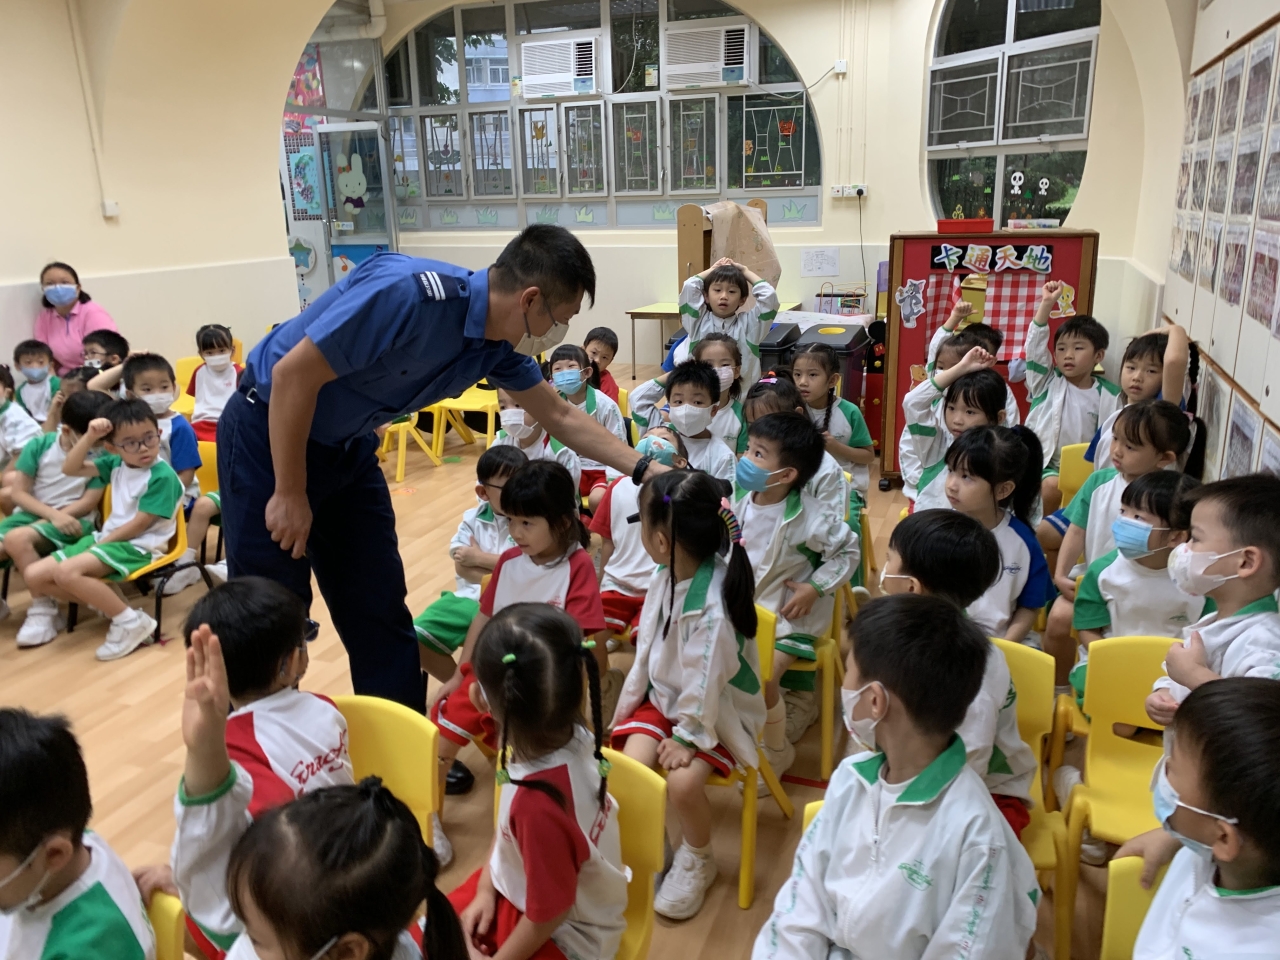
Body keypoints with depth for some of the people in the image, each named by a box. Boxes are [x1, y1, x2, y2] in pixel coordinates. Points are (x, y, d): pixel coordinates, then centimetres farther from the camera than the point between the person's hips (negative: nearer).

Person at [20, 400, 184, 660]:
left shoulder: (163, 476, -16)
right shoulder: (116, 463, 7)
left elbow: (140, 524, -17)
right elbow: (70, 469, 8)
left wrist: (100, 545, -11)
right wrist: (89, 436, -5)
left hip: (139, 546, -9)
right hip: (107, 537, 9)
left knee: (66, 572, -30)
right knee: (35, 575, -1)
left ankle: (130, 621, -22)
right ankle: (106, 602, 3)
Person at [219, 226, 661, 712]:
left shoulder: (499, 344, -7)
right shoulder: (410, 294, -32)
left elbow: (561, 416, 7)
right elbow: (292, 374, -27)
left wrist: (641, 468, 4)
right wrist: (290, 493, -20)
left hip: (346, 449, 7)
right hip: (270, 435, -7)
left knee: (379, 611, 8)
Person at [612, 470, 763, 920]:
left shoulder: (714, 603, -31)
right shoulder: (664, 575, -7)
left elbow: (706, 678, -24)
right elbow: (648, 645, 4)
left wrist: (688, 737, -17)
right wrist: (631, 701, 5)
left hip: (714, 710, -6)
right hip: (663, 695, 6)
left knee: (683, 782, -23)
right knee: (631, 764, -15)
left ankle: (697, 863, 10)